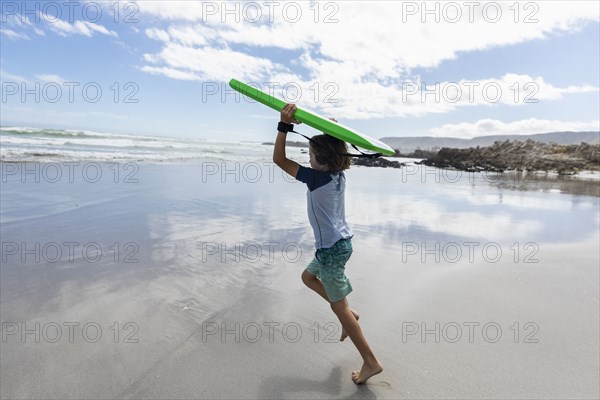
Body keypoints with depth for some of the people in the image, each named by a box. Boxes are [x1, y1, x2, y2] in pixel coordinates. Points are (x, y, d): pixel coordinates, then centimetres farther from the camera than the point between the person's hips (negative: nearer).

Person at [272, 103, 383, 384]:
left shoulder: (317, 178, -21)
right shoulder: (338, 174, 1)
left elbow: (279, 159, -19)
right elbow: (333, 147, 25)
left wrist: (285, 124, -22)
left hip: (331, 248, -9)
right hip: (338, 243, 9)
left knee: (339, 306, 3)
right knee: (308, 276, 28)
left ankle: (371, 362, 15)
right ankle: (348, 314, 27)